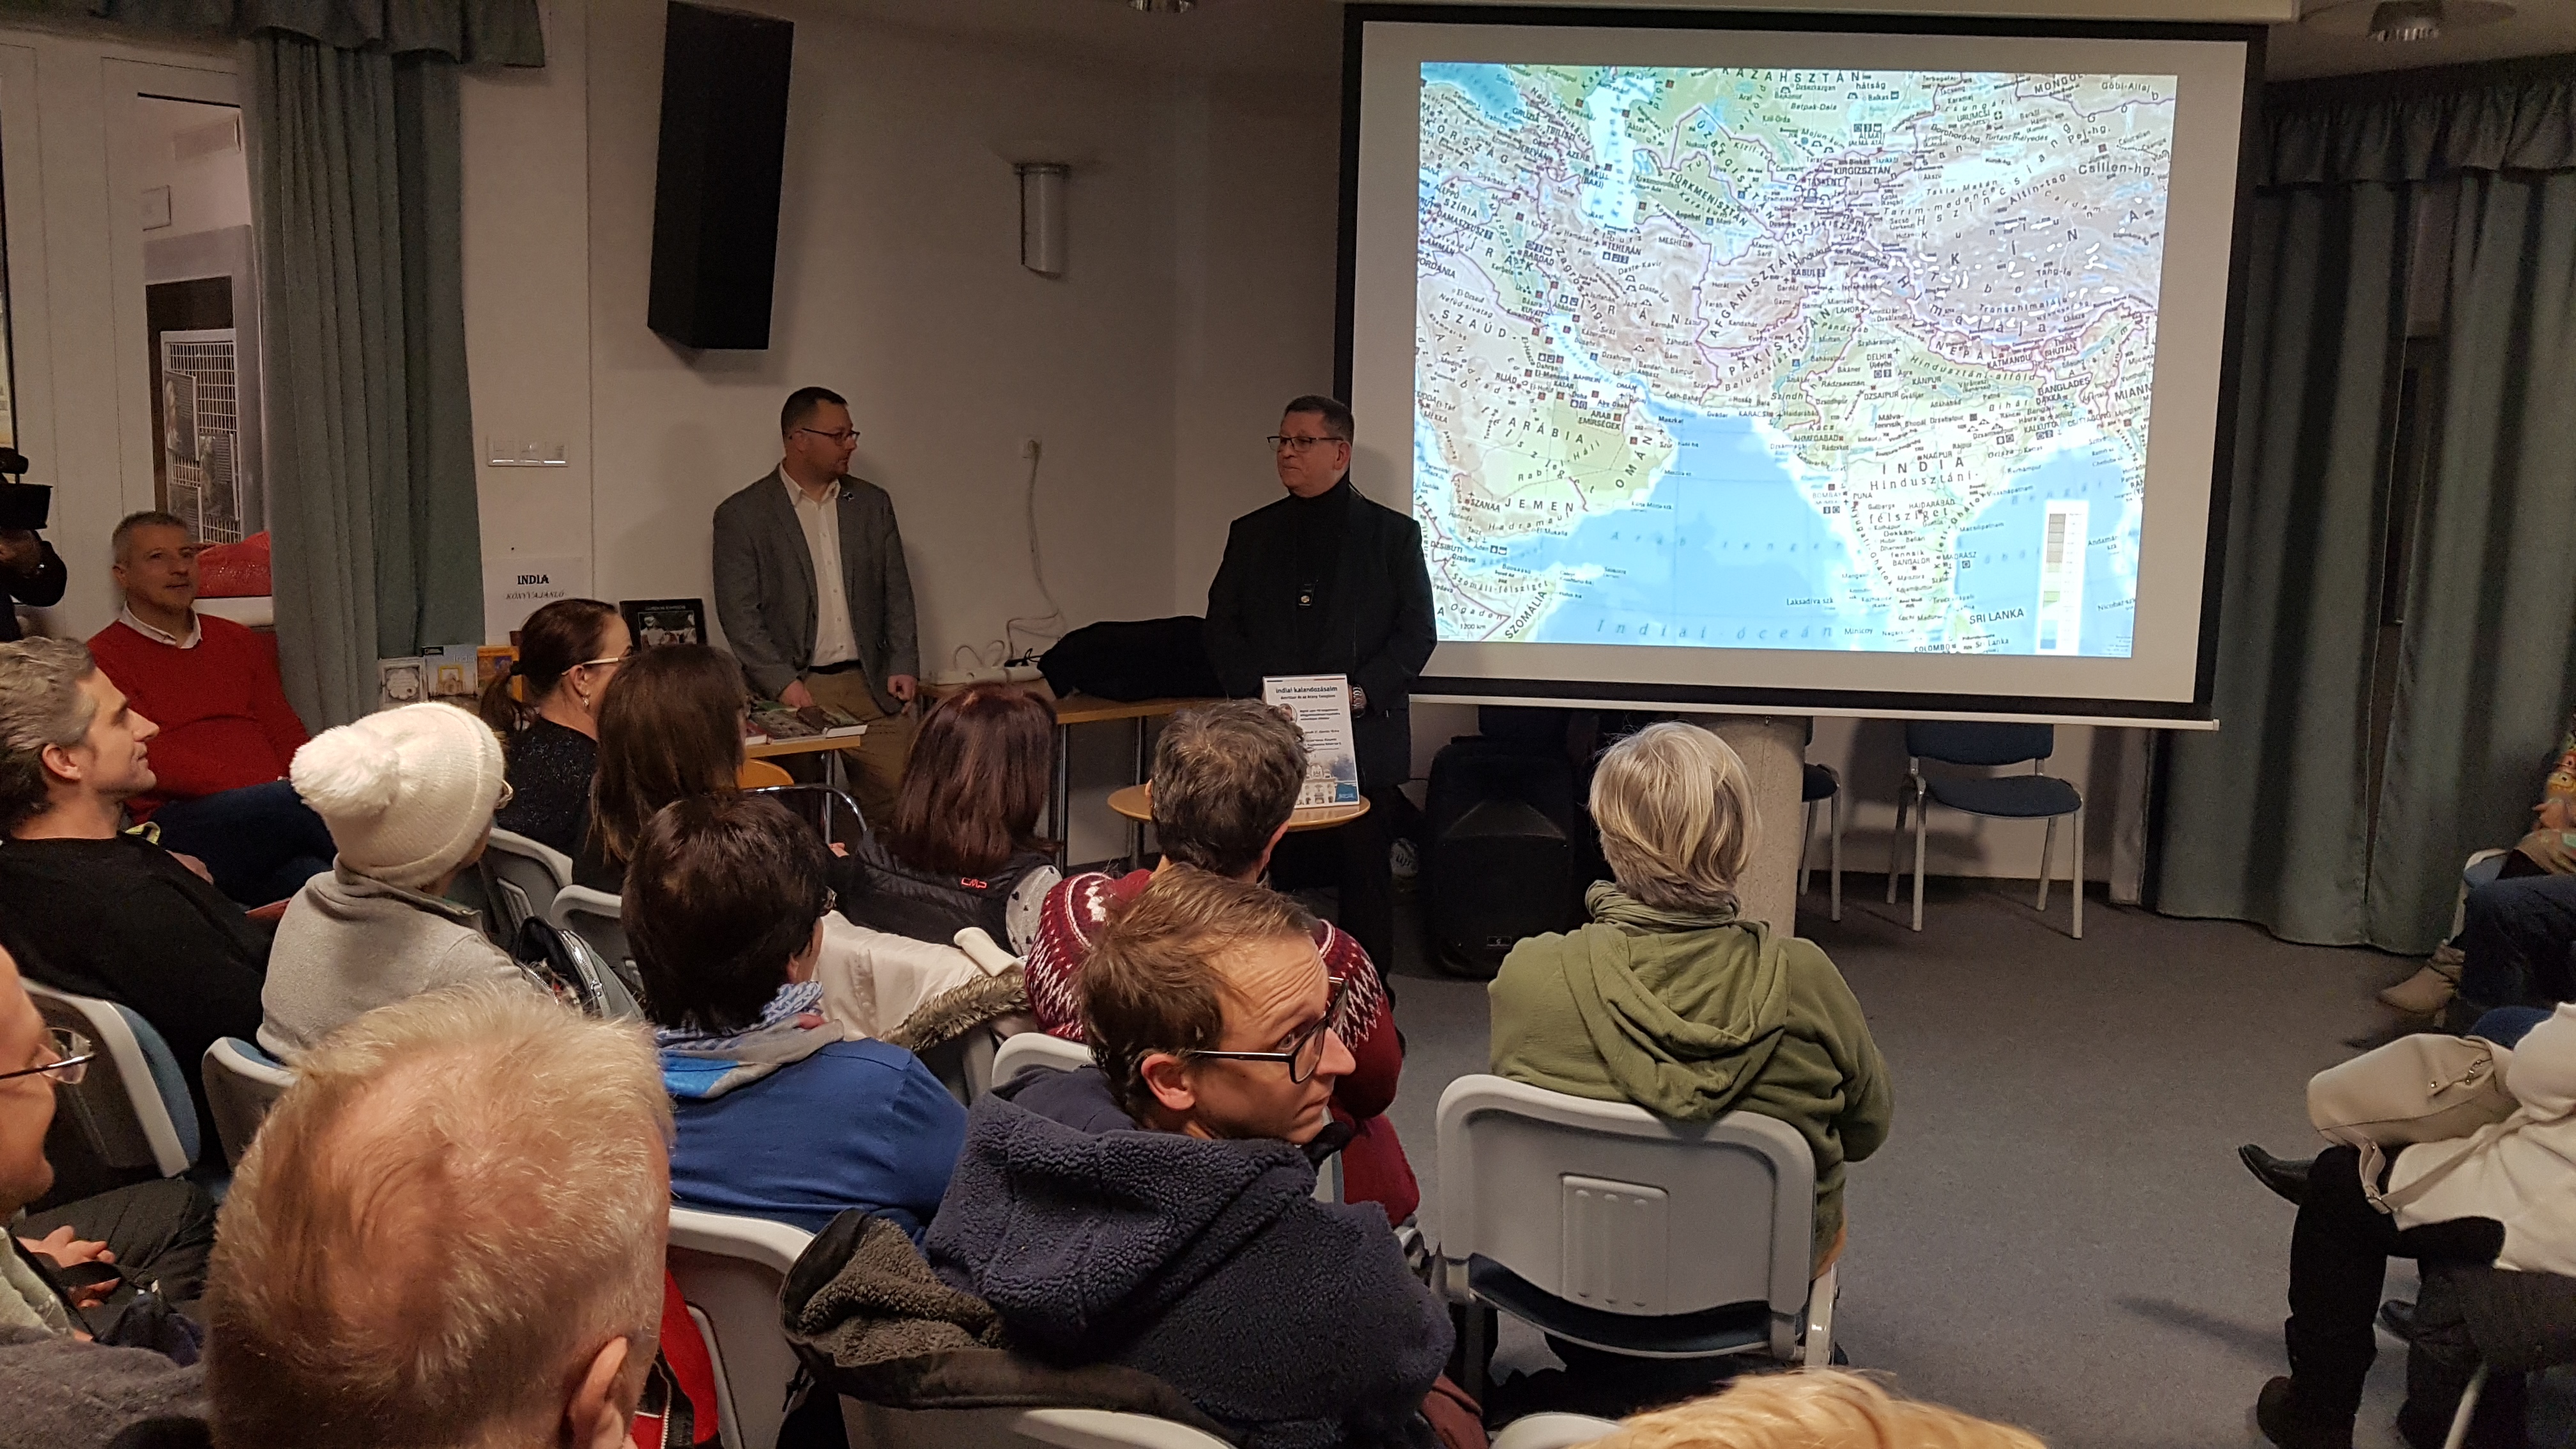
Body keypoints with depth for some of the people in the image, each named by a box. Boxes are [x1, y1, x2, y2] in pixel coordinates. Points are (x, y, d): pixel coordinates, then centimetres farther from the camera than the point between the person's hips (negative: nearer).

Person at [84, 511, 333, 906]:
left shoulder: (237, 640, 27)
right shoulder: (103, 659, 8)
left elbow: (286, 731, 20)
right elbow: (150, 759, -5)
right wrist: (262, 791, -16)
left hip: (273, 814, 5)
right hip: (179, 824, -4)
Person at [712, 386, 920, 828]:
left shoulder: (873, 504, 13)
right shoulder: (741, 515, 0)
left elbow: (897, 592, 15)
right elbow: (739, 613, -5)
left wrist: (903, 666, 2)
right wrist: (783, 684, -14)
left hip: (871, 688, 4)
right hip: (792, 691, -3)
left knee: (900, 803, -4)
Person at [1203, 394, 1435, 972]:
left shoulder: (1394, 533, 6)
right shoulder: (1251, 533, 14)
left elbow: (1417, 632, 2)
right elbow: (1222, 627, 11)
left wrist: (1363, 693, -12)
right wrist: (1257, 693, -5)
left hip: (1364, 740, -2)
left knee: (1365, 874, 2)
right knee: (1273, 875, 0)